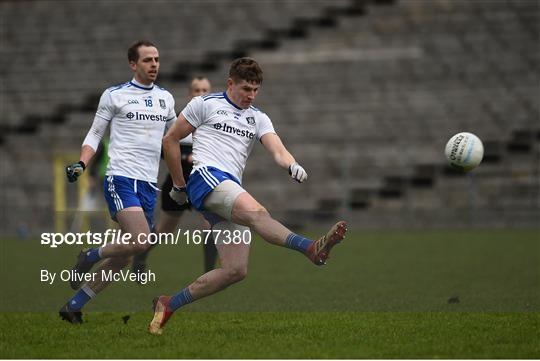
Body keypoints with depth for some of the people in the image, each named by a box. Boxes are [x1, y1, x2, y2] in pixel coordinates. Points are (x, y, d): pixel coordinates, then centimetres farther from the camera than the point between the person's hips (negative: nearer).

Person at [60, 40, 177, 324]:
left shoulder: (165, 98, 15)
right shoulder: (114, 95, 1)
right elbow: (95, 134, 4)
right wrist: (81, 164, -11)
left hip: (149, 185, 6)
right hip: (121, 179, -6)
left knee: (124, 258, 5)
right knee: (140, 241, -27)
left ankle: (74, 306, 17)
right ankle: (90, 257, 0)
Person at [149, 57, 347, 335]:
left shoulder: (258, 119, 21)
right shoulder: (205, 104, 9)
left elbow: (277, 150, 4)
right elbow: (170, 140, 13)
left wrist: (291, 165, -19)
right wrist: (179, 185, 13)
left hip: (232, 192, 7)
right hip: (207, 176, -7)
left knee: (236, 270, -6)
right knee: (255, 211, -35)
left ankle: (168, 305, 5)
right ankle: (311, 248, -57)